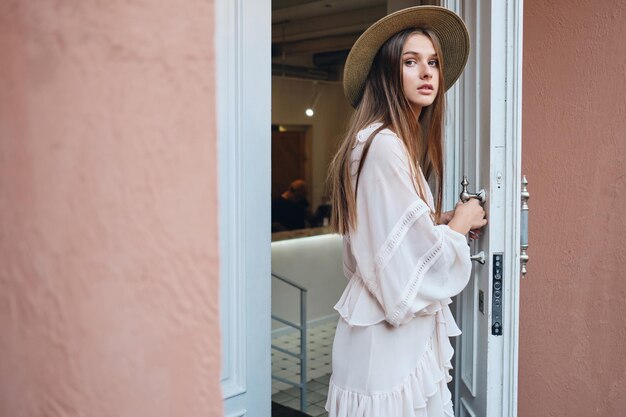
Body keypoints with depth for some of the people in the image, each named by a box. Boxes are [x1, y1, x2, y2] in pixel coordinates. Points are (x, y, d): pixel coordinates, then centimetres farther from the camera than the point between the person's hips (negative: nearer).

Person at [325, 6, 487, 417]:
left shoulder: (403, 142, 11)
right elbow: (424, 258, -22)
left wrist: (442, 220, 8)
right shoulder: (382, 144, -21)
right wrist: (460, 222, -4)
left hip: (407, 325, 10)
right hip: (388, 332, -10)